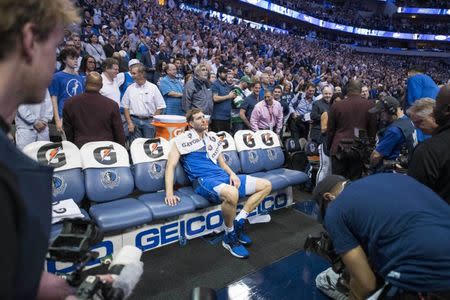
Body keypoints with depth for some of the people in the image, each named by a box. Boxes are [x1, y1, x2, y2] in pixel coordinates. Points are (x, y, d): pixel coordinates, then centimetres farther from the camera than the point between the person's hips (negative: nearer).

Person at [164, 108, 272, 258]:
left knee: (266, 185, 1)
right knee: (232, 193, -41)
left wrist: (232, 174, 2)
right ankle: (229, 237, -15)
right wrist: (169, 193, -18)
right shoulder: (183, 139, 4)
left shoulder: (212, 138, 22)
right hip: (204, 180, -7)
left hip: (224, 176, 8)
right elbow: (171, 166, -4)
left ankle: (238, 222, -2)